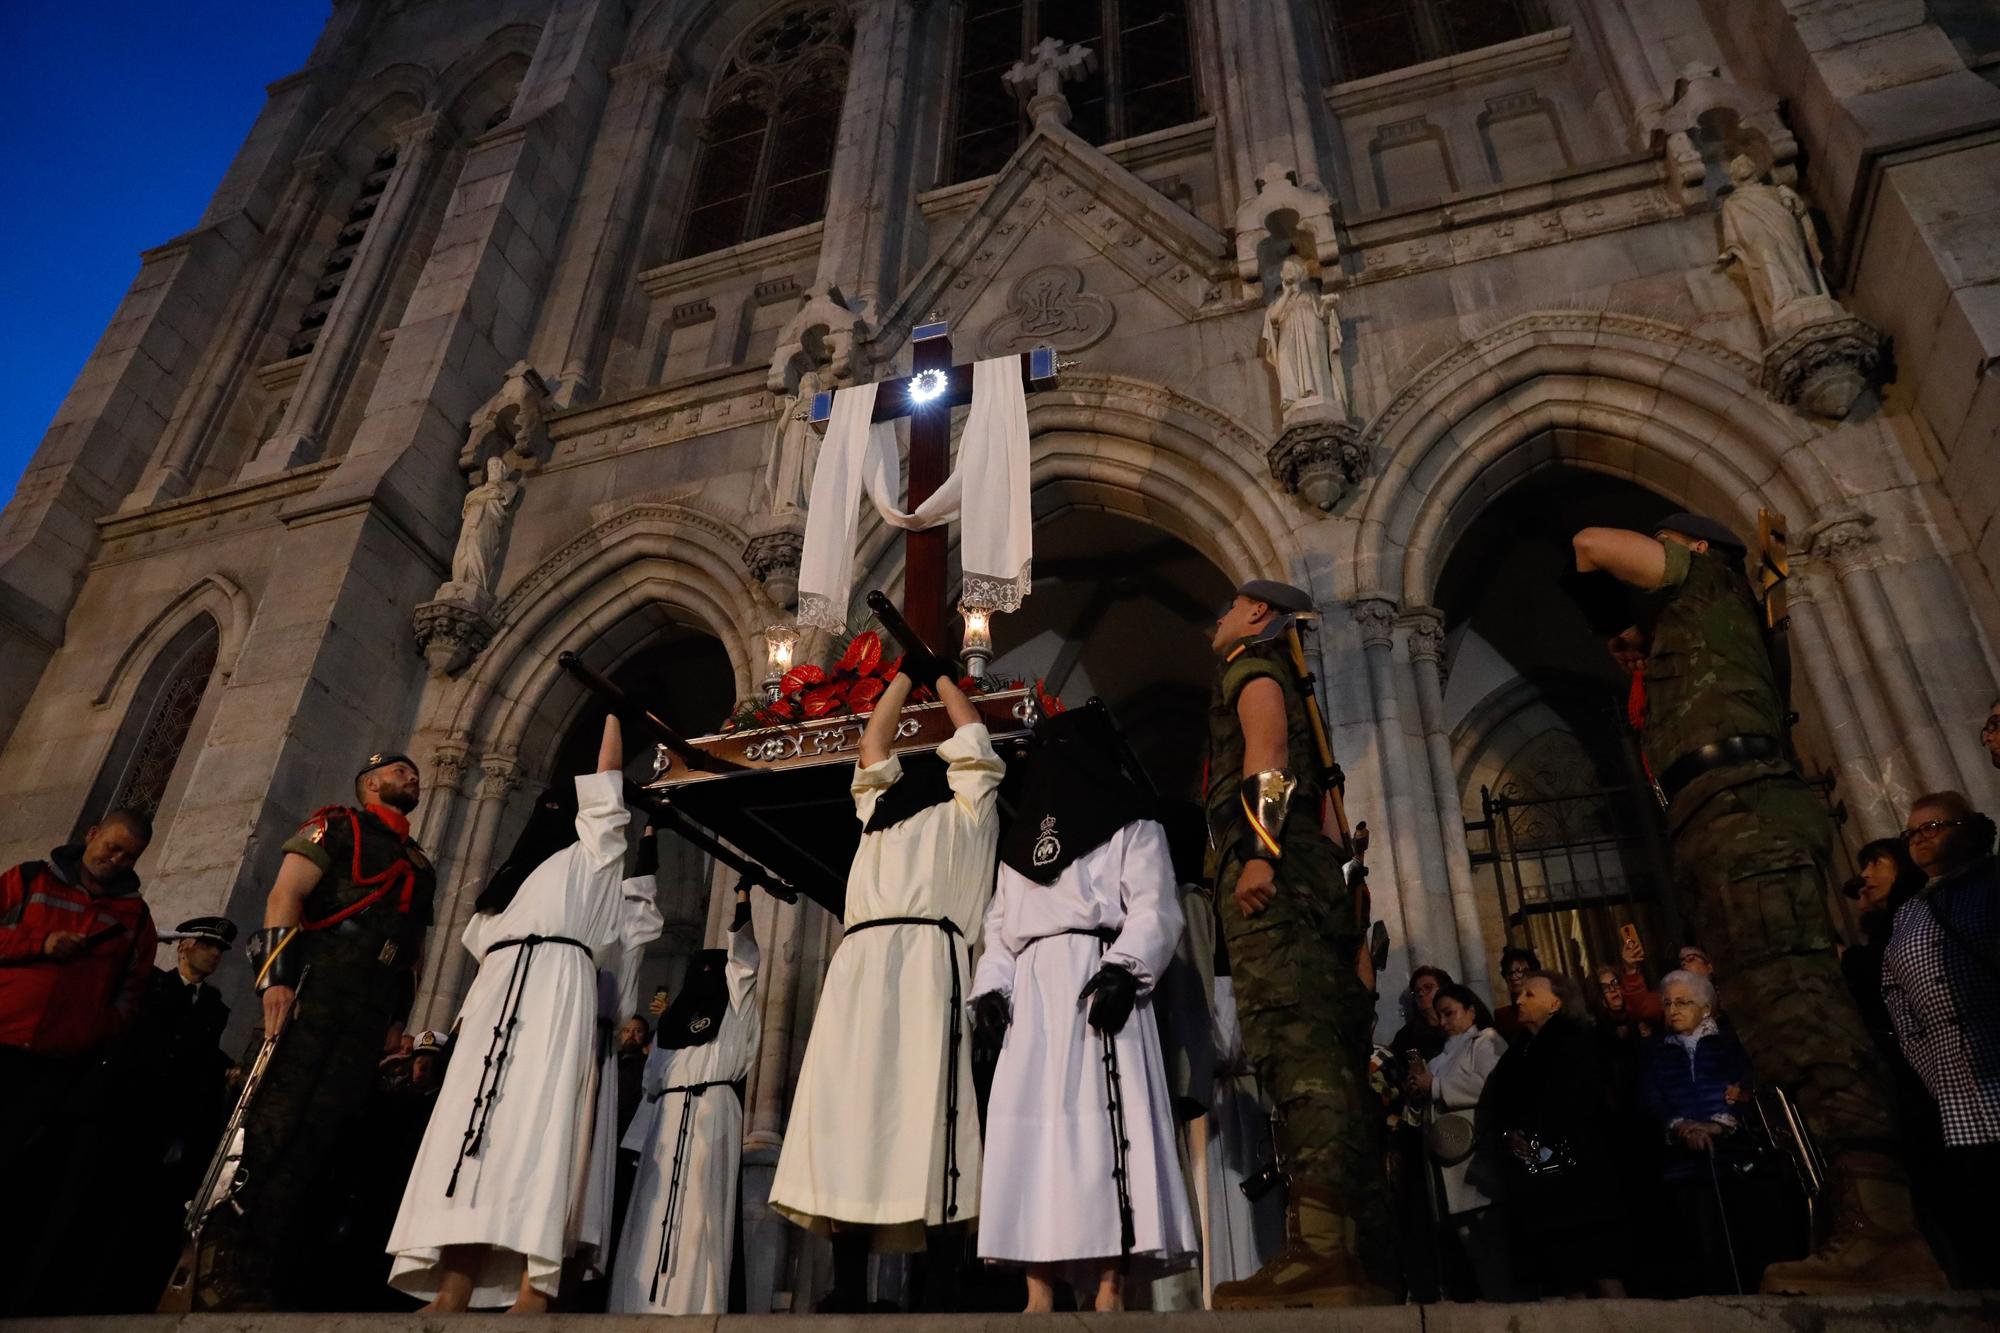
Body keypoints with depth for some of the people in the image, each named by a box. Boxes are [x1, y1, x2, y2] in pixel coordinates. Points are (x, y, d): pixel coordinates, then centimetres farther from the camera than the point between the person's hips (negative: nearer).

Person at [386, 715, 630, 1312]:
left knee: (538, 1124, -19)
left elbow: (607, 771, 12)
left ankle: (531, 1293, -27)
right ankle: (452, 1295, -16)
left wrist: (613, 706, 19)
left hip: (554, 993, -6)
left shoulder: (589, 855, 16)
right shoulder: (509, 878, 33)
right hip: (497, 1003, 6)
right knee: (477, 1129, -8)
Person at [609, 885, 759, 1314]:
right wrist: (641, 1137, 14)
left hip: (711, 1112, -5)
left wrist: (742, 900, -6)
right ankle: (643, 1306, -2)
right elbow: (653, 1080, 22)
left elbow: (742, 956, 1)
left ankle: (693, 1308, -18)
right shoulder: (672, 1019, 25)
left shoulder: (734, 1007, 13)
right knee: (653, 1209, -1)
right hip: (668, 1117, 5)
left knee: (698, 1210, -12)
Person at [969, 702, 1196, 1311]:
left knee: (1099, 1121, -14)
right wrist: (989, 986, 6)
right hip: (1031, 992, 6)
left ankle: (1109, 1290, -15)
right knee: (1027, 1124, -4)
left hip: (1096, 977, -5)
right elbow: (1000, 925, 23)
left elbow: (1153, 907, -3)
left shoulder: (1133, 828, 11)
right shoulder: (1019, 842, 28)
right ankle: (1040, 1296, -3)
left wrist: (1123, 969, -20)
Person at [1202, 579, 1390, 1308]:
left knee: (1295, 1050, -20)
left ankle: (1325, 1248, -28)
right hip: (1318, 872, 9)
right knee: (1328, 1057, 0)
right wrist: (1350, 884, 22)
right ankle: (1368, 1254, -3)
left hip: (1274, 868, -9)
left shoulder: (1252, 663, 11)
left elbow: (1268, 747, -8)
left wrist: (1259, 848, -20)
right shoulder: (1296, 683, 34)